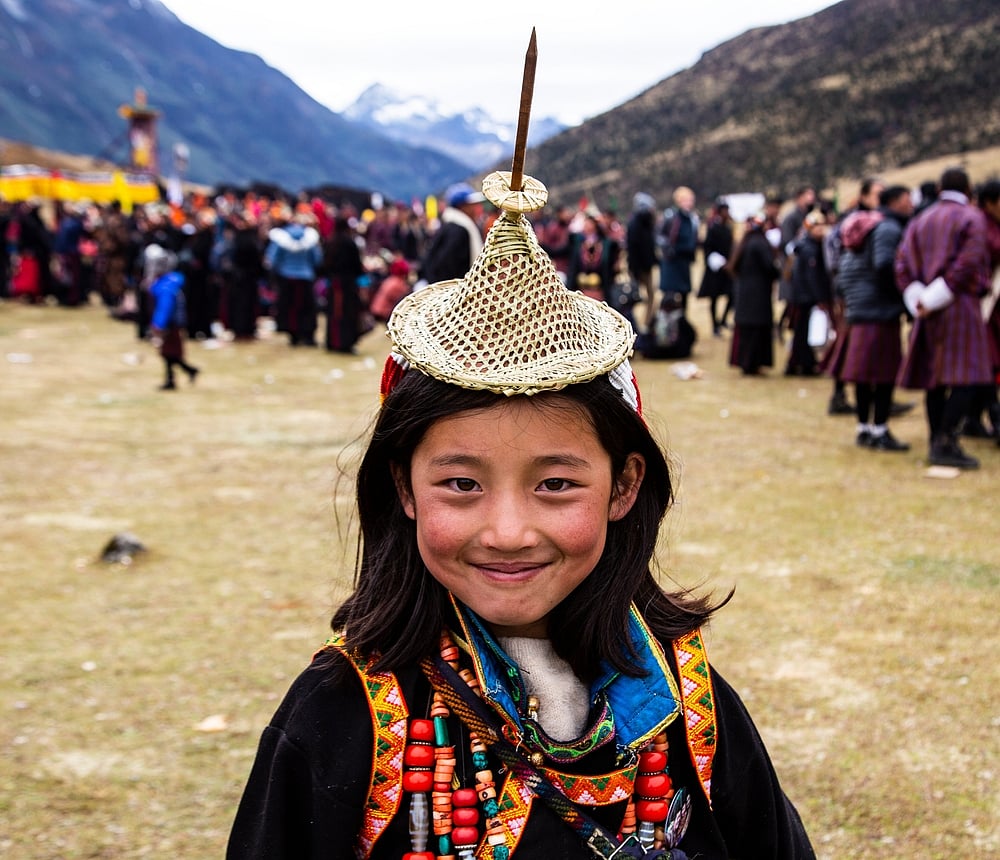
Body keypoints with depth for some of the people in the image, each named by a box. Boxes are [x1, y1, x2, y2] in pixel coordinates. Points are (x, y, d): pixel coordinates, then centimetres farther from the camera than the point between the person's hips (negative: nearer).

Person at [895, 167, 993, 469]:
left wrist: (920, 299, -4)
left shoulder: (920, 221, 14)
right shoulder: (972, 218, -3)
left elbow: (902, 265, 3)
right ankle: (946, 444, -16)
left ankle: (938, 443, 13)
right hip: (961, 307, -6)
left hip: (929, 312, 6)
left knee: (934, 377, 10)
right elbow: (968, 263, -16)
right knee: (965, 377, -7)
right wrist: (935, 298, -13)